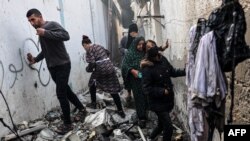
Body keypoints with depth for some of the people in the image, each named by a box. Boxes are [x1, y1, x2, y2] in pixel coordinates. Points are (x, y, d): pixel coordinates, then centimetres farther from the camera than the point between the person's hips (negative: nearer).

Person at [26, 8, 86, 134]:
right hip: (52, 67, 9)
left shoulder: (52, 25, -10)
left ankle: (67, 124, 8)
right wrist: (35, 59, 7)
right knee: (65, 90, 17)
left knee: (61, 94, -6)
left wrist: (45, 33, -27)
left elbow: (66, 36, -27)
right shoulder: (40, 31, 15)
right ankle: (82, 109, 35)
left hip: (62, 65, -9)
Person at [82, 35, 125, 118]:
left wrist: (88, 69, 5)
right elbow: (107, 52, 33)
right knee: (113, 90, 6)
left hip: (100, 70, -6)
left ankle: (93, 103, 32)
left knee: (92, 84, 25)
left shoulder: (89, 50, -4)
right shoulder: (99, 46, 17)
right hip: (110, 68, 6)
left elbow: (92, 64, -14)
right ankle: (120, 110, 6)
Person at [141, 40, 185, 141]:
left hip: (167, 99, 7)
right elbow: (146, 89, -20)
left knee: (162, 124, 22)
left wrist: (185, 71, -3)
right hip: (157, 102, -7)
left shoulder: (163, 59, -2)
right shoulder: (147, 68, -21)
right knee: (168, 127, -5)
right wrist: (163, 91, -23)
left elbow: (172, 72, 11)